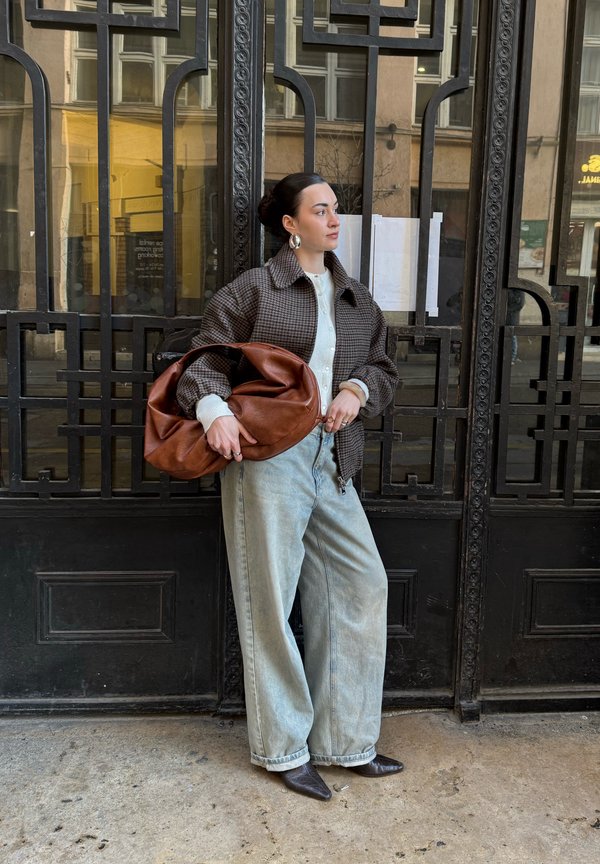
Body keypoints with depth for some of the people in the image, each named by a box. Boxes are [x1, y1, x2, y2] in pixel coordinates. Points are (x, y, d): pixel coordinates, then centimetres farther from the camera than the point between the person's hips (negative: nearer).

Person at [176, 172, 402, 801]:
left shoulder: (357, 300, 17)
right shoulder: (253, 290, 1)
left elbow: (383, 367, 22)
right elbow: (205, 360, 0)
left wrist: (358, 387, 0)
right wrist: (214, 408, -20)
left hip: (331, 460, 6)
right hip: (265, 455, -5)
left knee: (360, 585, 4)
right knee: (270, 599, 1)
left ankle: (345, 741, 21)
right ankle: (284, 748, 20)